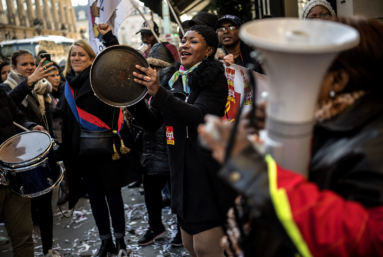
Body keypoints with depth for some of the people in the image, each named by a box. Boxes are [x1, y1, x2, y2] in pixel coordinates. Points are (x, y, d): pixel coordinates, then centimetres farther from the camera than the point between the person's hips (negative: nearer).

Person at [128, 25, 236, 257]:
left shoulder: (214, 79, -8)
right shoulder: (169, 78, 10)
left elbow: (199, 117, -24)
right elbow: (152, 123, 9)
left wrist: (158, 93, -32)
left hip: (208, 173, -6)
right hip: (182, 171, 6)